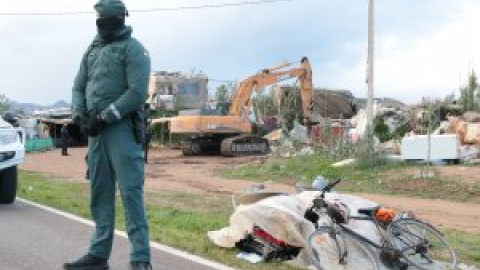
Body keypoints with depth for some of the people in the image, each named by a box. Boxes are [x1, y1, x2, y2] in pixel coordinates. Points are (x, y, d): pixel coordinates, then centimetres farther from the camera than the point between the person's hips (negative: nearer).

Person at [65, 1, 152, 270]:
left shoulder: (133, 49, -3)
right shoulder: (92, 50, 19)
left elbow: (138, 92, -13)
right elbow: (79, 86, 19)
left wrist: (104, 117, -14)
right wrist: (80, 116, 0)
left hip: (122, 128, -7)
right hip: (95, 129, 7)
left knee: (131, 192, -9)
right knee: (100, 194, 10)